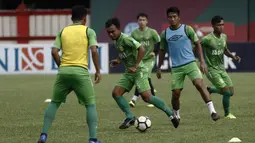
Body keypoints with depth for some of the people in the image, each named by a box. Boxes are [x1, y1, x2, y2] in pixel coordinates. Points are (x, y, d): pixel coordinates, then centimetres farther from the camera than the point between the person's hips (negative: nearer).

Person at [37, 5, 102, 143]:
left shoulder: (63, 31, 13)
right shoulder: (88, 31, 5)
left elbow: (54, 52, 3)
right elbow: (94, 51, -7)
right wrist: (98, 71, 0)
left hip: (63, 71, 3)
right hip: (81, 71, -3)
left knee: (54, 103, 16)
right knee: (90, 105, 7)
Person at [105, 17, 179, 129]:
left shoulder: (125, 39, -18)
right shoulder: (116, 41, 10)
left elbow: (141, 49, -28)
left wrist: (135, 66, -27)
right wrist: (118, 61, 9)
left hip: (138, 71, -9)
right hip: (128, 73, 9)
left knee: (146, 97, -18)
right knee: (116, 93, -3)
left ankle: (170, 113, -5)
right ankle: (130, 118, 2)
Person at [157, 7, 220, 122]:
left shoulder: (187, 29, -1)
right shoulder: (165, 34, 6)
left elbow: (197, 44, 5)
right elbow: (162, 51, 19)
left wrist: (202, 61, -2)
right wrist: (159, 68, 19)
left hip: (190, 63, -2)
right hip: (176, 67, 3)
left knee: (199, 84, -22)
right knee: (175, 93, 0)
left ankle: (212, 111, -23)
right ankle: (176, 116, 25)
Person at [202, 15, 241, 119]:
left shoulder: (224, 37, 3)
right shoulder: (207, 39, -19)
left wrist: (233, 56, 2)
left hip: (222, 69, 7)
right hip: (212, 70, -7)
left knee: (231, 92, 6)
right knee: (227, 92, -12)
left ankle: (210, 90, 30)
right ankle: (227, 114, 9)